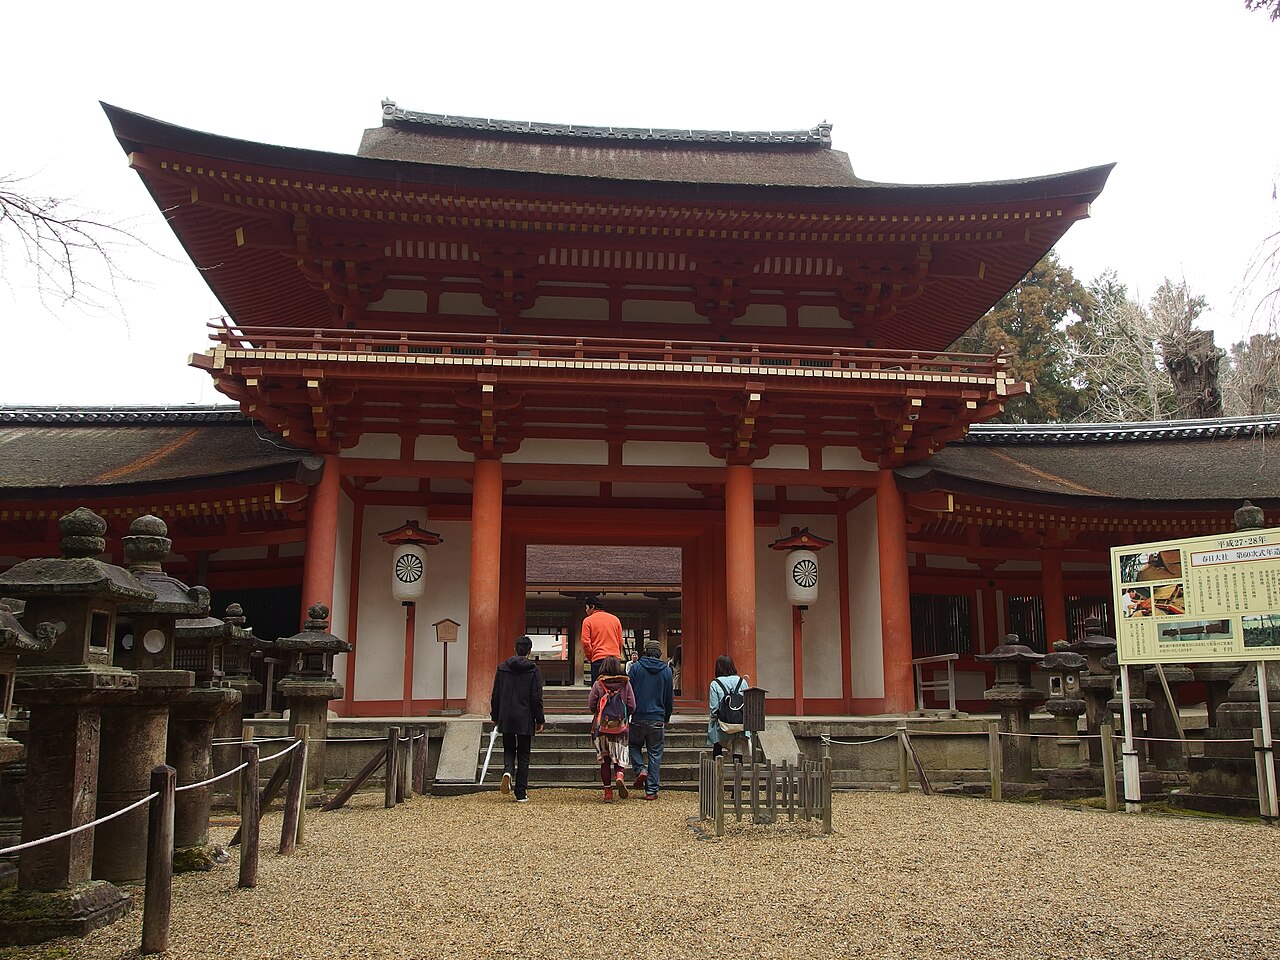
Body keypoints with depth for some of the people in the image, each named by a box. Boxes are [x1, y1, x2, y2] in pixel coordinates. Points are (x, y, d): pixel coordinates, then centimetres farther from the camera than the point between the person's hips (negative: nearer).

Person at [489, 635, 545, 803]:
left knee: (509, 750, 17)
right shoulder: (534, 670, -6)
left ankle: (508, 771, -15)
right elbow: (536, 698, -7)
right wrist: (540, 720, 1)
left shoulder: (502, 668, 2)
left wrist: (495, 717, 16)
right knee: (523, 756, 7)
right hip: (525, 719, -2)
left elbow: (495, 696, 6)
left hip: (506, 718, 2)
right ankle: (521, 793, 7)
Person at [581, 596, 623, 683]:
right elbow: (620, 642, 15)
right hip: (616, 659, 4)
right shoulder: (615, 619, 14)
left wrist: (590, 658, 7)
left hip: (599, 660, -4)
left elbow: (586, 643, -5)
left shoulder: (588, 621, 2)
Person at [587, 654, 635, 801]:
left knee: (605, 761, 10)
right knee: (620, 758, 10)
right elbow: (632, 707, -2)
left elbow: (591, 706, -2)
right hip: (620, 728, 0)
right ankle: (620, 776, -20)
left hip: (602, 728, 0)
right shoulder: (625, 684, -2)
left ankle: (608, 791, 9)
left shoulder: (598, 685, -4)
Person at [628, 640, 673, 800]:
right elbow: (670, 697, 10)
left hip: (638, 717, -1)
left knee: (635, 745, 21)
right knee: (655, 754, 7)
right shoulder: (666, 670, 4)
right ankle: (651, 790, 4)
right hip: (657, 719, 1)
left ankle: (640, 770, -4)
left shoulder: (636, 667, -2)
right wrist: (667, 717, 22)